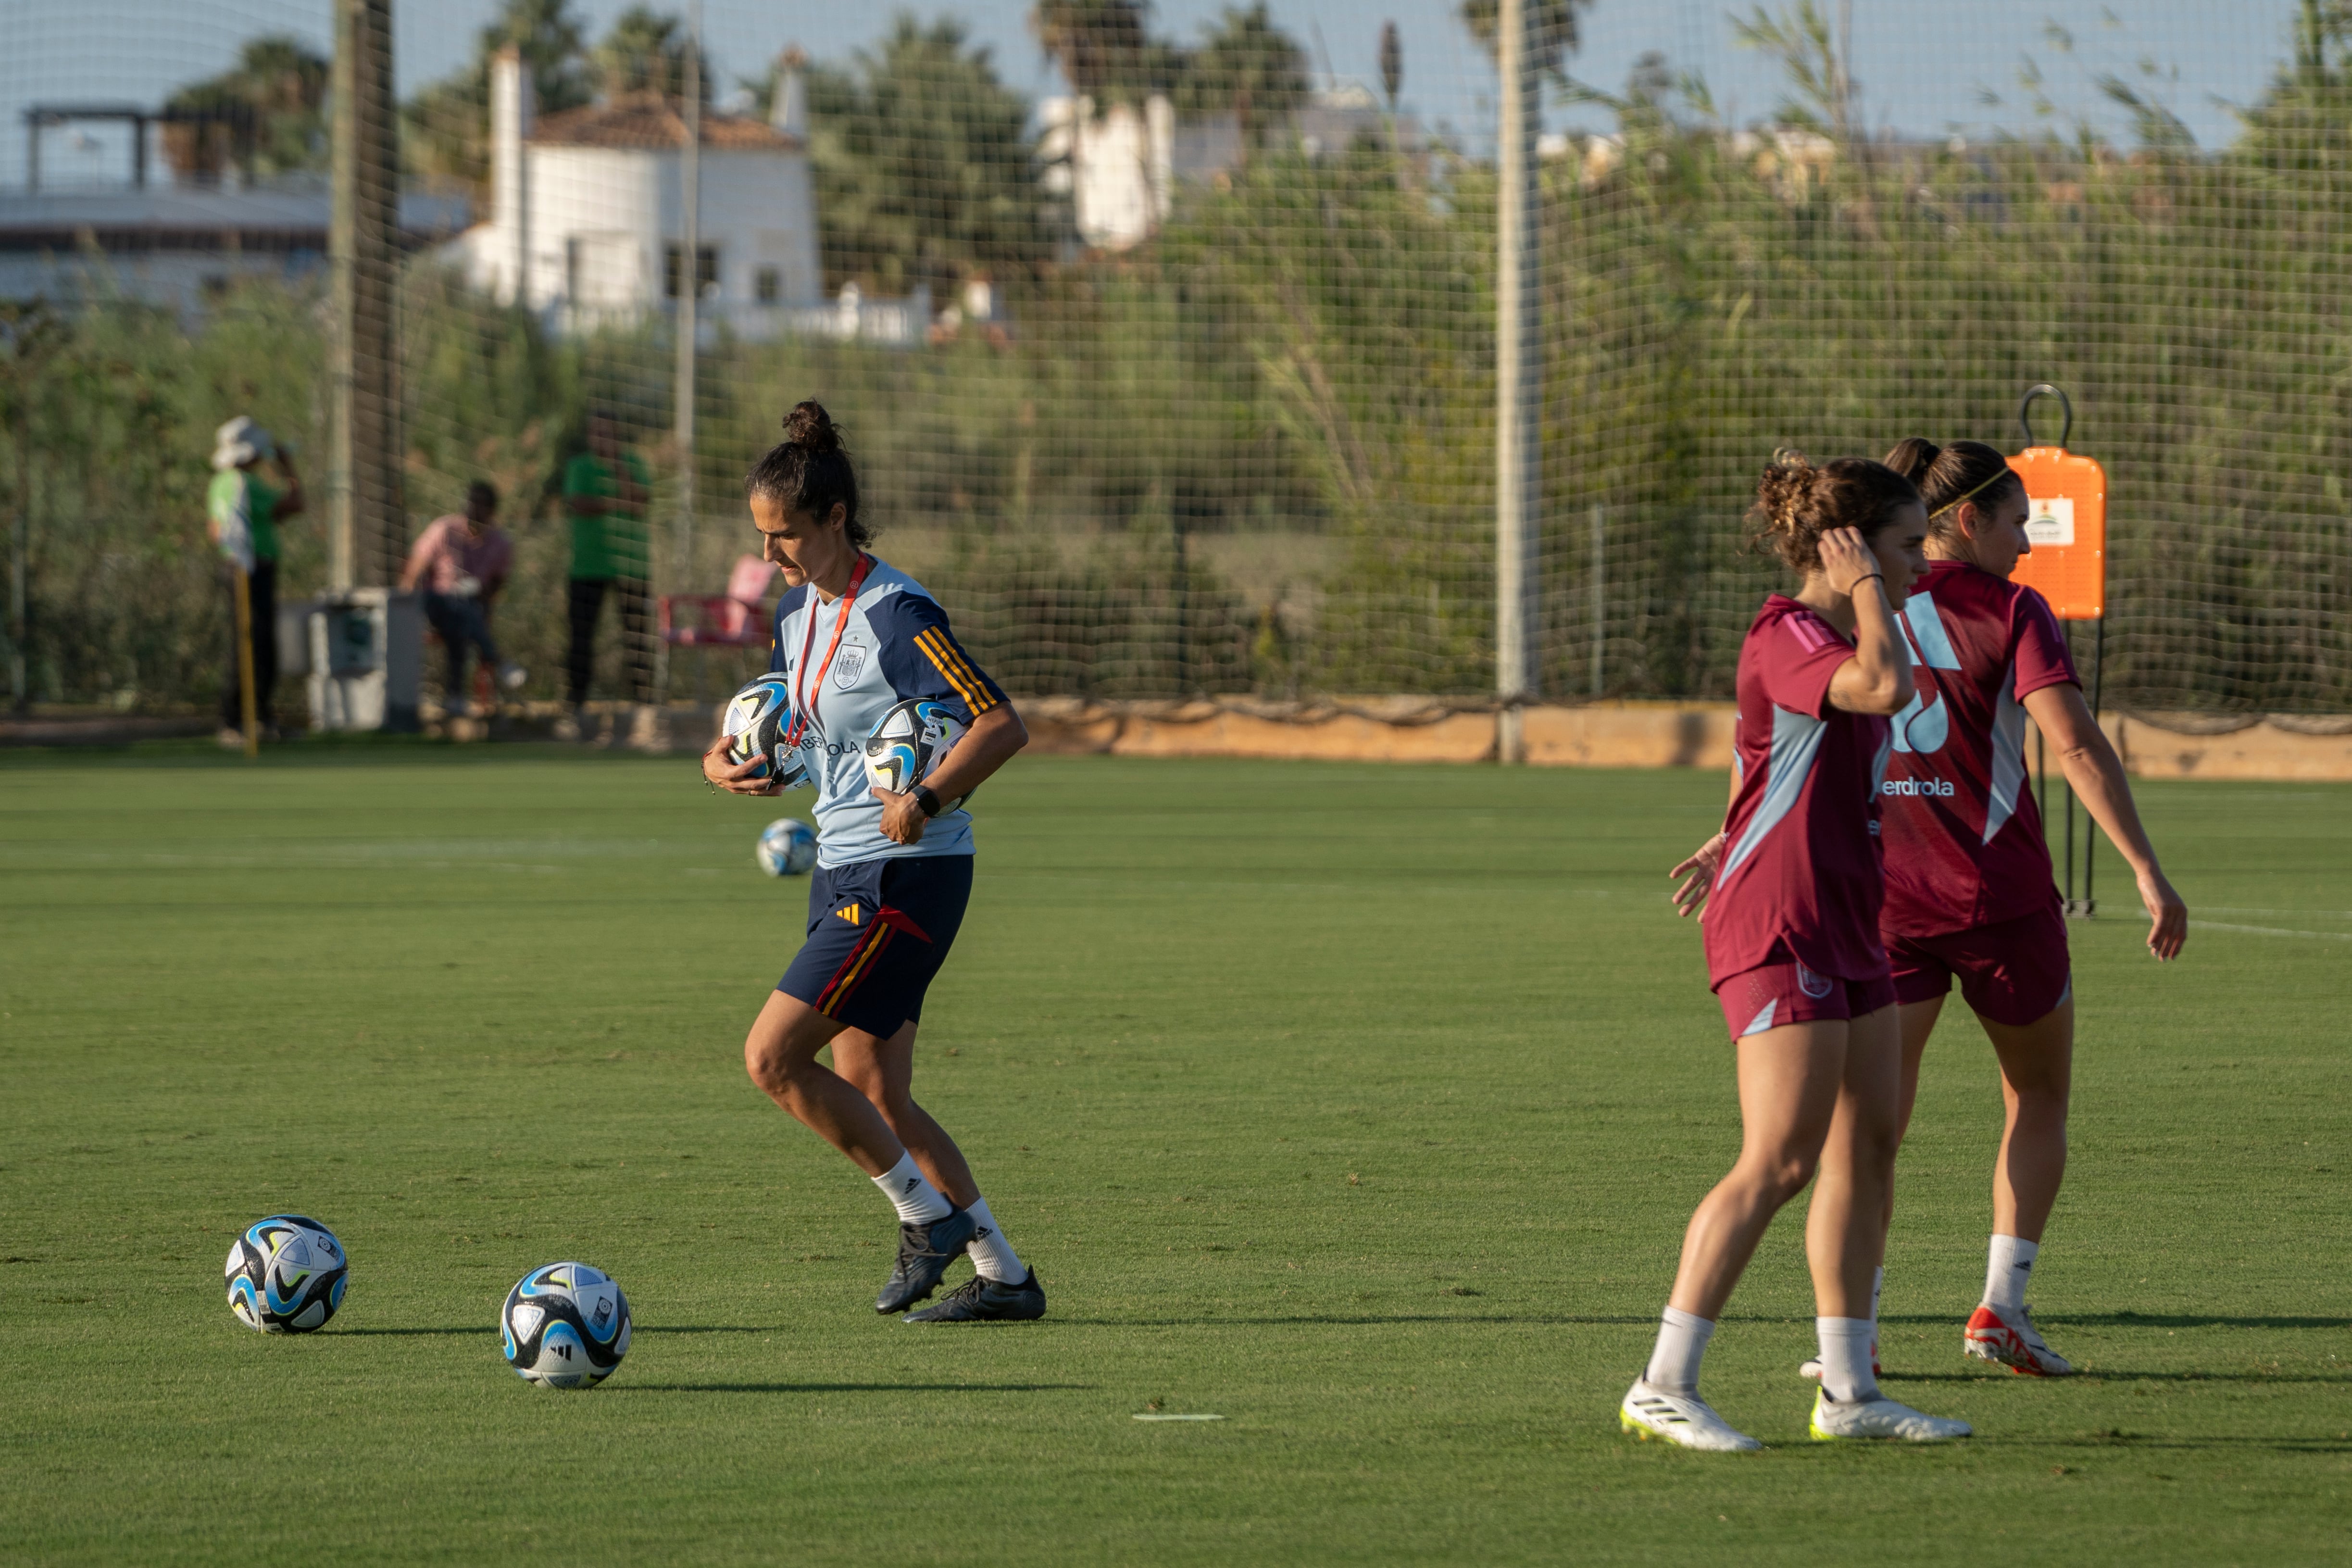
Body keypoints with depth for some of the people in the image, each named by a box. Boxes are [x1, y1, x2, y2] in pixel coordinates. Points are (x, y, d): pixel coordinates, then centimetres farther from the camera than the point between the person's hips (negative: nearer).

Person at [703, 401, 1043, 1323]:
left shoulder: (897, 614, -16)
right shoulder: (799, 609, 10)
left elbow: (1002, 725, -20)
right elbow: (788, 729, 23)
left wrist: (926, 800, -30)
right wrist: (726, 761, 2)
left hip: (906, 876, -9)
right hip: (844, 872, 9)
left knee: (771, 1056, -13)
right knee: (875, 1098, 8)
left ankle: (928, 1214, -1)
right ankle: (1004, 1276, 14)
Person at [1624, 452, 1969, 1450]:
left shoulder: (1827, 636, 17)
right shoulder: (1785, 636, -14)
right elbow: (1886, 688, -33)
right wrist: (1865, 589, -18)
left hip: (1841, 928, 10)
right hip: (1781, 928, -10)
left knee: (1869, 1145, 10)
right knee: (1778, 1164, -13)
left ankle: (1849, 1393, 16)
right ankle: (1663, 1388, -11)